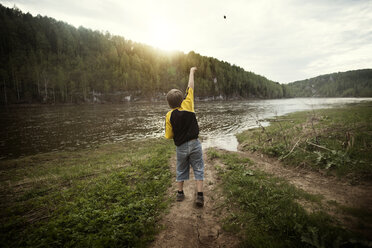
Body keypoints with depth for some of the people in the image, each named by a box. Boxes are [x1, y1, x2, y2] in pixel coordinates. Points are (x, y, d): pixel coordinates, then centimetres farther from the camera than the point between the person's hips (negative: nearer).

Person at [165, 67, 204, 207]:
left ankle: (180, 193, 30)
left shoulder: (169, 116, -10)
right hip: (195, 144, 0)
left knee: (181, 170, 20)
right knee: (198, 169, 9)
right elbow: (190, 88, 3)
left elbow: (169, 136, -5)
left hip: (181, 147, 1)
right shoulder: (187, 105, -10)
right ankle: (200, 196, 5)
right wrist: (191, 72, 15)